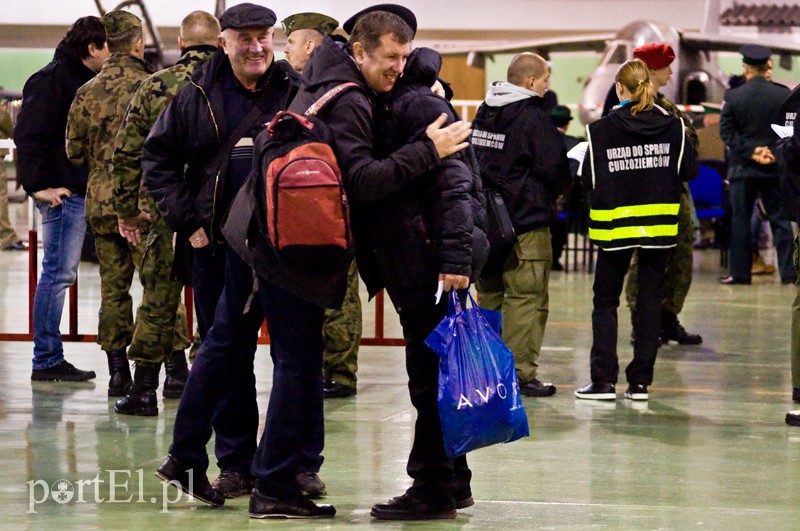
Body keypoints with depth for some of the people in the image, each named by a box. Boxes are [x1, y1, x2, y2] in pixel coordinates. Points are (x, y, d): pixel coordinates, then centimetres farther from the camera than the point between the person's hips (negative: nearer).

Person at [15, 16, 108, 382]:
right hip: (62, 193, -10)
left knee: (60, 274, 11)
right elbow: (28, 134, -17)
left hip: (79, 193, 10)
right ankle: (47, 360, -4)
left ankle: (50, 360, 15)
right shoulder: (52, 79, -11)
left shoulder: (84, 80, 18)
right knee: (58, 273, -7)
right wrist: (37, 184, -19)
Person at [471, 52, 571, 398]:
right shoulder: (533, 119, -13)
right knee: (527, 298, -5)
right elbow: (555, 170, -12)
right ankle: (521, 374, -7)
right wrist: (551, 195, 8)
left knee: (489, 295, 16)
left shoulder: (484, 113, 10)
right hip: (526, 224, -8)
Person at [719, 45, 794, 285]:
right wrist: (775, 154, -3)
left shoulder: (733, 96, -6)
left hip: (743, 167, -1)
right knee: (780, 220, 6)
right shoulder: (784, 95, -4)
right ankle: (788, 272, 4)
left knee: (740, 221, 6)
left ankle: (740, 272, 6)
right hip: (776, 167, 1)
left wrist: (751, 152, -8)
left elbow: (726, 132, -7)